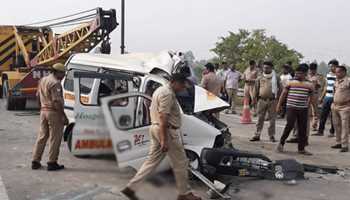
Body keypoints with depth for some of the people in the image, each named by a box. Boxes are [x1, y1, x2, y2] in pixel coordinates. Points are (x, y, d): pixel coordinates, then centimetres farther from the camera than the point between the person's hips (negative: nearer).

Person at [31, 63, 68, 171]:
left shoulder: (43, 80, 13)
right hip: (54, 112, -9)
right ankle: (52, 163, 3)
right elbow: (57, 101, -22)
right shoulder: (55, 83, -16)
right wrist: (64, 116, -19)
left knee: (42, 136, 15)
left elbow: (38, 96, 20)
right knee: (55, 138, 0)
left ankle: (35, 161, 17)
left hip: (43, 111, 9)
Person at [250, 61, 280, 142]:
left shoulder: (276, 78, 4)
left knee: (272, 119, 4)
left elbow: (280, 89, 6)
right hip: (262, 100, 1)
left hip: (272, 101, -1)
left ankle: (272, 136, 12)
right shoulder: (260, 78, 7)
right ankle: (257, 135, 8)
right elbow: (256, 90, 10)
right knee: (260, 118, 4)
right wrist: (255, 99, 5)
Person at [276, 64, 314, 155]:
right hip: (291, 107, -2)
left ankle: (301, 148, 13)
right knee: (289, 125, -12)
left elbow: (311, 98, 14)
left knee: (303, 128, 4)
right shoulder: (291, 83, 2)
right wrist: (279, 104, 6)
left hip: (303, 109, 2)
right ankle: (281, 143, 5)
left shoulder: (309, 85, 6)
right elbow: (283, 94, 7)